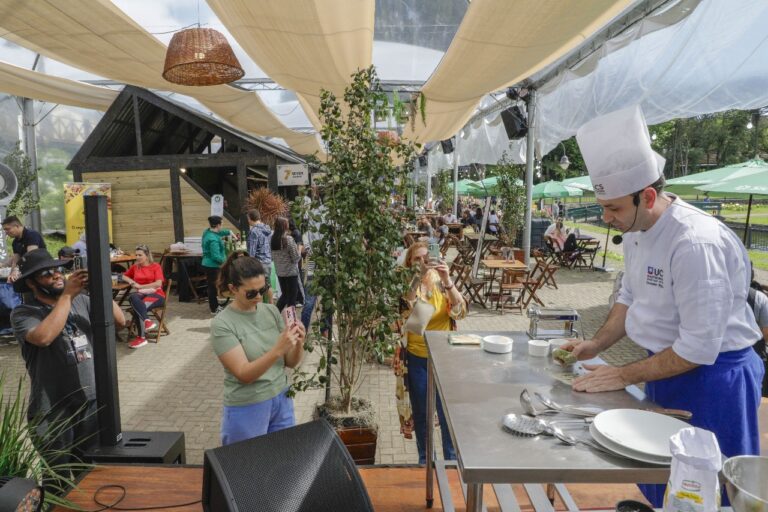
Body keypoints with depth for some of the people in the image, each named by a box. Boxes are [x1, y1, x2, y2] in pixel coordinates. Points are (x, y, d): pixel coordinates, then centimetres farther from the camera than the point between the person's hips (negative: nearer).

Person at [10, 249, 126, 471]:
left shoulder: (81, 300, 4)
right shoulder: (23, 313, -8)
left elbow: (119, 321, -4)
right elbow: (44, 337, -28)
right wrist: (67, 295, -22)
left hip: (92, 402, 4)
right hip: (52, 411, -3)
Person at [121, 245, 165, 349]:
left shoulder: (156, 266, 5)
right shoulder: (135, 267, 18)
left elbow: (158, 284, -7)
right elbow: (124, 276, 33)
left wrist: (140, 286, -6)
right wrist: (131, 281, 10)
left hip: (155, 294, -3)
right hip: (139, 294, 3)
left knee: (137, 307, -34)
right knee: (133, 297, -38)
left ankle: (141, 337, -34)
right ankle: (147, 320, -52)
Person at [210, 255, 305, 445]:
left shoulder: (271, 311, -2)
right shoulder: (222, 324, -15)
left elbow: (291, 362, 1)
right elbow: (244, 374, -21)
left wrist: (298, 344, -19)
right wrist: (278, 349, -34)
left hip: (282, 400, 4)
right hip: (247, 408, -4)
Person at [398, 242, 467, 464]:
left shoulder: (441, 283, -5)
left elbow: (460, 311, -18)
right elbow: (404, 313, -22)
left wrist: (447, 280, -29)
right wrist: (416, 280, -31)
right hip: (416, 358, 0)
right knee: (421, 412, 13)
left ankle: (452, 459, 31)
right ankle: (425, 459, 34)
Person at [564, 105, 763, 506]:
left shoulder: (696, 243, -29)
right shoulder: (635, 230, -1)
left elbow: (699, 349, -26)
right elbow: (630, 298, 12)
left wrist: (624, 376, -18)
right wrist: (596, 345, 1)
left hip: (711, 377, -8)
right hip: (667, 370, 8)